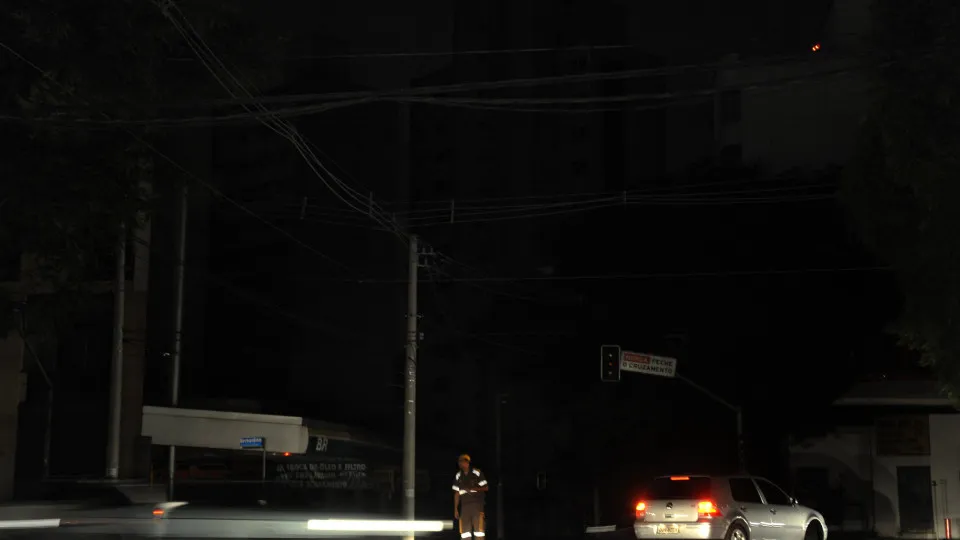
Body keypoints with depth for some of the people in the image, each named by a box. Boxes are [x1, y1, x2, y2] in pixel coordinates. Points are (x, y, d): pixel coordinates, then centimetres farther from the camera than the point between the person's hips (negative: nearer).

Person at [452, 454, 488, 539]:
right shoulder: (458, 476, 11)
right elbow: (457, 493, 14)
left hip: (477, 504, -4)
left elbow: (486, 488, -2)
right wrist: (455, 509, 10)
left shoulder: (477, 473, -3)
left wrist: (472, 489, -16)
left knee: (478, 529, -10)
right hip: (465, 505, 4)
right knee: (465, 531, 1)